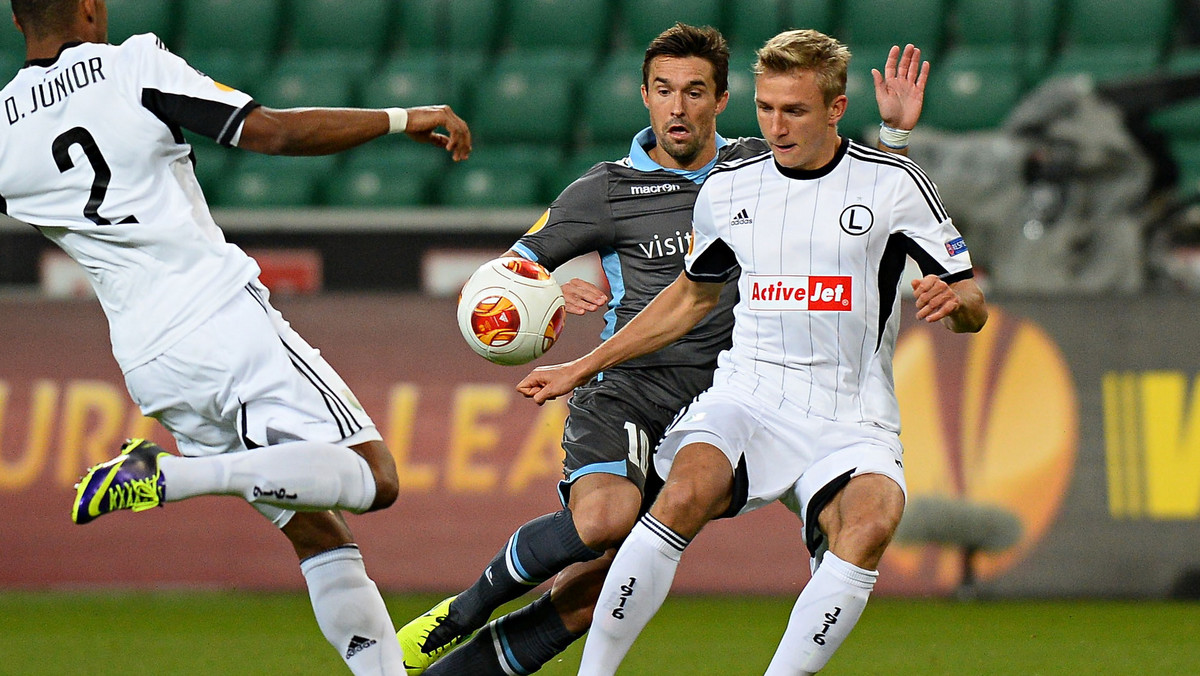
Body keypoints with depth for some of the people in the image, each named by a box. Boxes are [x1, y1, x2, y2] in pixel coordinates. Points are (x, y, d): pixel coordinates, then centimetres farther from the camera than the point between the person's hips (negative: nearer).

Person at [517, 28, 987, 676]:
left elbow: (973, 307, 3)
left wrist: (951, 299, -22)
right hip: (748, 394, 1)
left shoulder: (890, 182, 0)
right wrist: (581, 367, 26)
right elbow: (693, 295, 27)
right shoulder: (727, 189, 9)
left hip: (850, 417, -1)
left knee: (870, 523, -34)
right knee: (685, 496, -31)